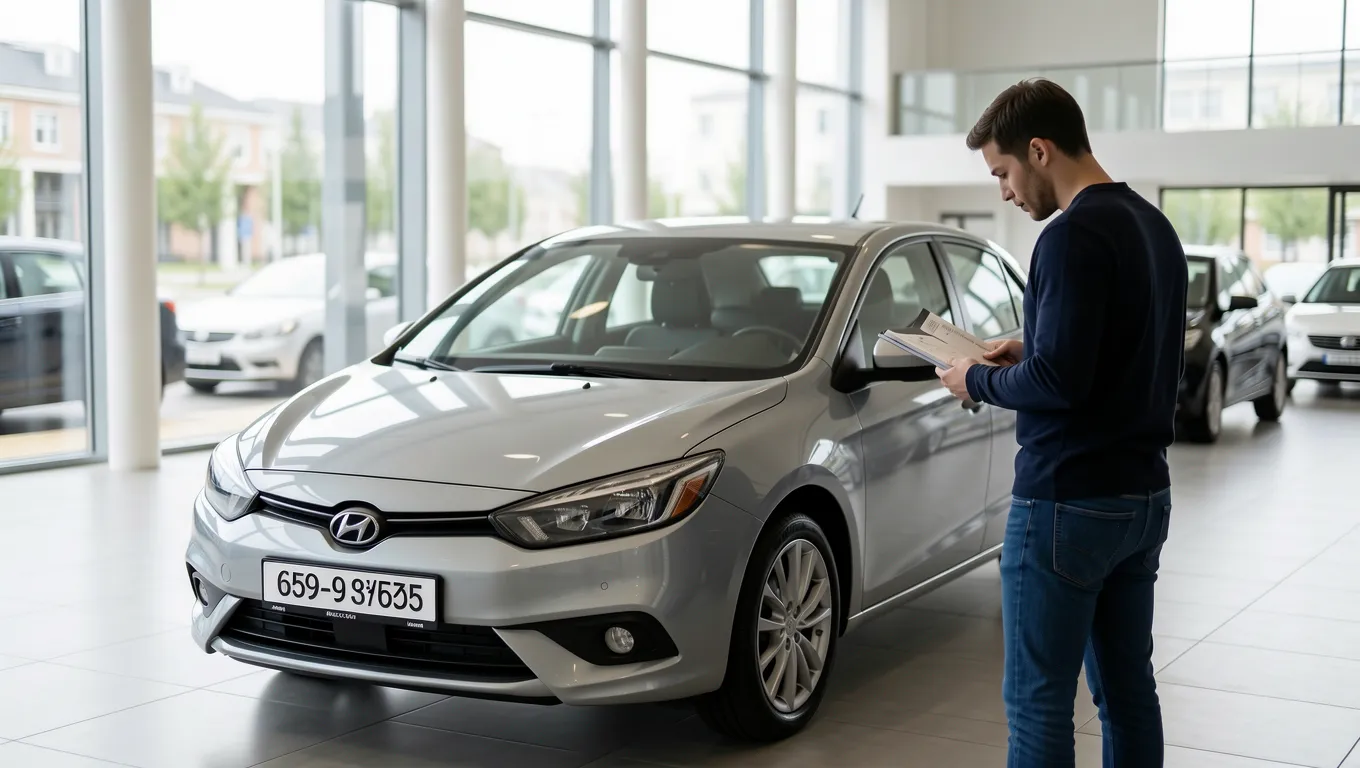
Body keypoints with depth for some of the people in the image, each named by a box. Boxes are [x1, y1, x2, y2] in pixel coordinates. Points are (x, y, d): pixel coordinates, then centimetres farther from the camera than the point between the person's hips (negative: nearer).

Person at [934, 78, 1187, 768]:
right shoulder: (1153, 226, 12)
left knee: (1039, 704, -1)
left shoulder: (1074, 235, -17)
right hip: (1144, 497, 9)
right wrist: (1027, 351, 15)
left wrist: (979, 381, -5)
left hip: (1068, 504, -9)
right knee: (1128, 692, 15)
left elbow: (1058, 381, -22)